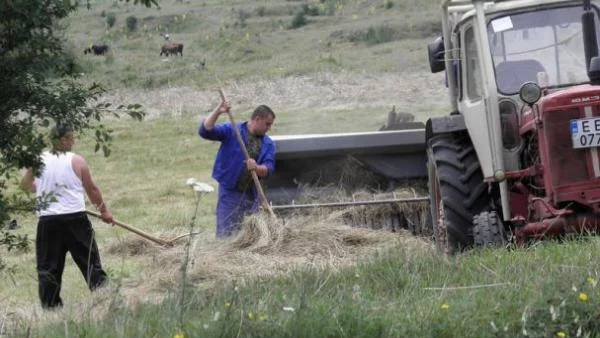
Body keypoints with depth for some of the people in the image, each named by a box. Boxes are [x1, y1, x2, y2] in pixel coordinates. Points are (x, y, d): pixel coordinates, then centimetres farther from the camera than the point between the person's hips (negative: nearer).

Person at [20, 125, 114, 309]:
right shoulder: (77, 161, -4)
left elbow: (25, 185, 14)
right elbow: (92, 189, 2)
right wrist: (104, 210, 15)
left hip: (47, 220, 2)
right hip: (75, 218, -2)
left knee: (48, 267, 7)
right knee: (89, 260, 5)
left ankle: (49, 305, 5)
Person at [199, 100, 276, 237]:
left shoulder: (268, 144, 6)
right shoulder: (231, 131, -5)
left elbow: (268, 168, -5)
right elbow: (205, 131, -15)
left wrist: (257, 168, -28)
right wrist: (217, 112, -28)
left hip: (251, 195, 5)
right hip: (230, 192, -5)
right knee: (226, 233, -8)